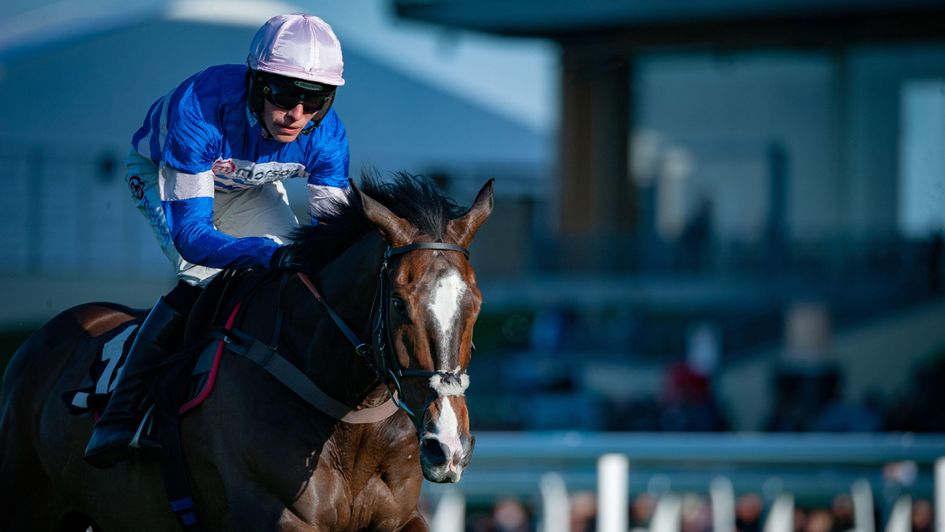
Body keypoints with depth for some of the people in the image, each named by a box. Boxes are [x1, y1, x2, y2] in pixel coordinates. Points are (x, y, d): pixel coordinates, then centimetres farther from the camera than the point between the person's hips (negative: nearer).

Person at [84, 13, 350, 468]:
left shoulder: (326, 135, -31)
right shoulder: (200, 111, -45)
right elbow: (190, 233, -46)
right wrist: (271, 255, -61)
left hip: (247, 186, 5)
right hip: (160, 173, -5)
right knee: (203, 279, -28)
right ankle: (121, 416, -20)